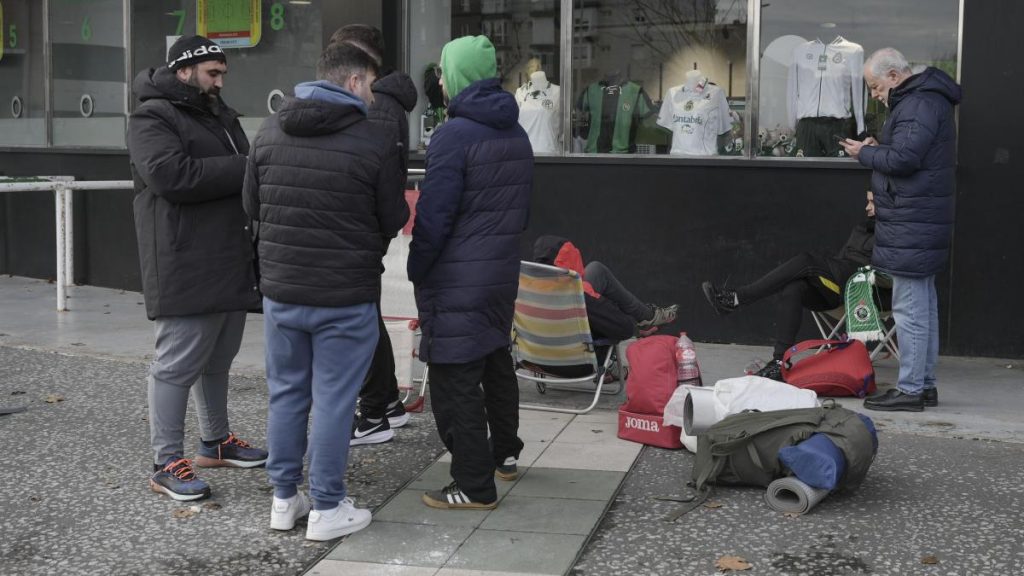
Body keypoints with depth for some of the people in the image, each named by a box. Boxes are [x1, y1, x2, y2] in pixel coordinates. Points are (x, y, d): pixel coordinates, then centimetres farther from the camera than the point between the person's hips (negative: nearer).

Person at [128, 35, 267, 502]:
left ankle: (215, 441, 30)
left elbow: (237, 177, 24)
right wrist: (244, 169, -18)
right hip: (186, 268, -9)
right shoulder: (152, 119, -8)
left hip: (231, 263, 9)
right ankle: (166, 464, 1)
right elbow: (172, 175, -24)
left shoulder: (220, 116, 20)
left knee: (217, 358, 17)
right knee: (178, 363, -5)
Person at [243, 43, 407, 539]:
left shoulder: (269, 132, 1)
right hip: (345, 297, -5)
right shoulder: (374, 144, -13)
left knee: (286, 392, 16)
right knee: (333, 399, 4)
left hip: (280, 288, 5)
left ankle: (284, 499, 25)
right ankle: (326, 509, 13)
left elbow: (251, 206, 9)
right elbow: (393, 221, -4)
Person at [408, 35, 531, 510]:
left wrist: (416, 270, -6)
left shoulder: (454, 134, -16)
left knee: (455, 380, -2)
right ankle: (506, 453, 38)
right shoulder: (516, 133, 10)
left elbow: (434, 215, -17)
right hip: (503, 270, 9)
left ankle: (474, 486, 2)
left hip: (456, 279, -9)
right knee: (495, 360, 24)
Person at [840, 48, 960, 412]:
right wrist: (877, 149, 6)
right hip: (922, 222, 11)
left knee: (909, 309, -7)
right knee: (924, 306, 14)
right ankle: (925, 385, 21)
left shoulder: (918, 105, -15)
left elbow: (902, 159, -23)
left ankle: (910, 390, -3)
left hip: (911, 227, -11)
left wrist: (865, 153, -7)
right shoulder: (924, 100, 19)